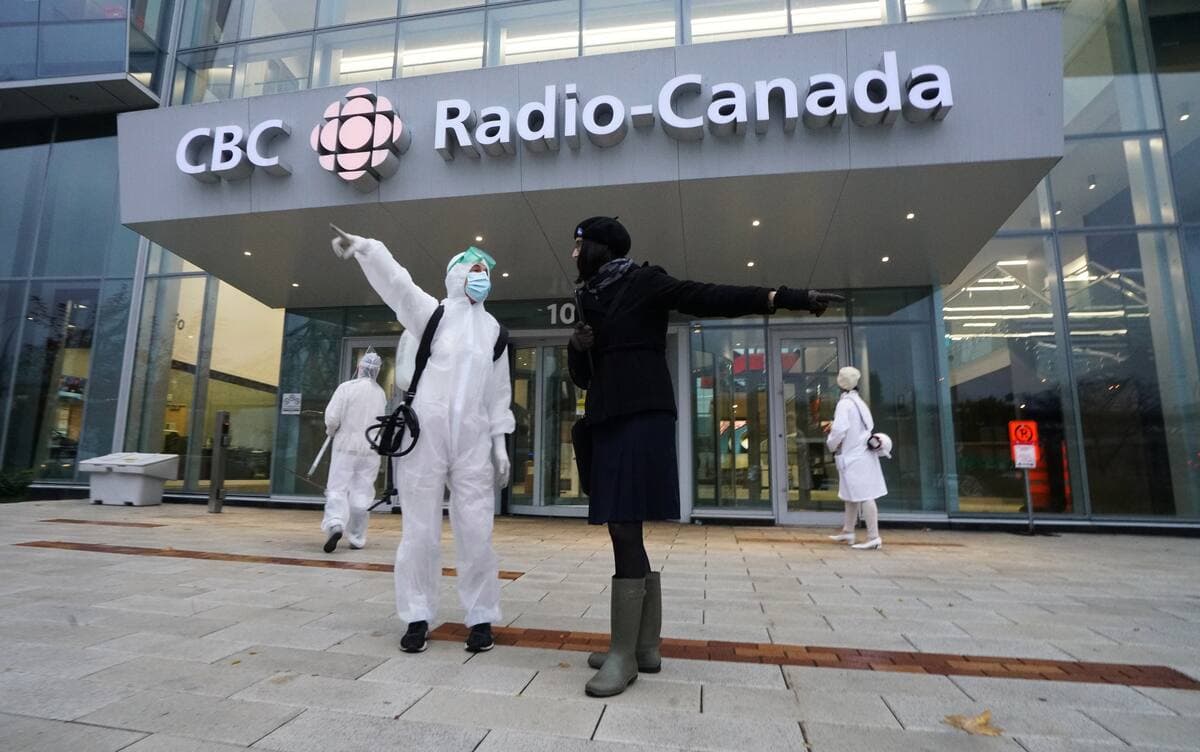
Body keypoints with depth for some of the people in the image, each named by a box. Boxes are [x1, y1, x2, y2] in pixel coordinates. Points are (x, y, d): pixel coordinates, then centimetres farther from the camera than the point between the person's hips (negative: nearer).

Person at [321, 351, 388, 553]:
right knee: (362, 494, 9)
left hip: (346, 446, -3)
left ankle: (335, 525, -20)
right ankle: (356, 538, 14)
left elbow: (332, 417, -13)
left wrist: (331, 431, 6)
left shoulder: (346, 388, -9)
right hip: (370, 449, 3)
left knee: (337, 489, 3)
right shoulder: (380, 393, 2)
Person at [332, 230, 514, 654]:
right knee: (420, 532, 5)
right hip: (425, 436, -2)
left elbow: (499, 391, 13)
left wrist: (500, 443, 8)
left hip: (473, 443, 2)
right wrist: (364, 248, -32)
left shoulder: (494, 330, 13)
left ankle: (481, 618, 16)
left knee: (476, 534, 3)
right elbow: (397, 283, -14)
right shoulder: (433, 312, 5)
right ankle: (418, 617, 19)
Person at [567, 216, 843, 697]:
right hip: (607, 422, 8)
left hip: (640, 417, -8)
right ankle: (645, 645, 19)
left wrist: (783, 298, -21)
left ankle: (624, 654, 0)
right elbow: (581, 378, 22)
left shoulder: (643, 282, 0)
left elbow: (710, 298, -11)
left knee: (625, 530, -10)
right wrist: (577, 346, 0)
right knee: (626, 532, 9)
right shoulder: (590, 300, 21)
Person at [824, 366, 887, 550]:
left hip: (853, 457, -9)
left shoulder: (845, 403, -16)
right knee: (851, 495, 17)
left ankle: (874, 537, -3)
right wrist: (834, 425, 13)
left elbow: (840, 429, -24)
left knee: (864, 496, -6)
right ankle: (848, 531, 27)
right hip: (861, 453, 9)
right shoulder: (858, 401, 11)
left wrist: (831, 444, -6)